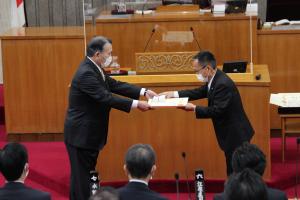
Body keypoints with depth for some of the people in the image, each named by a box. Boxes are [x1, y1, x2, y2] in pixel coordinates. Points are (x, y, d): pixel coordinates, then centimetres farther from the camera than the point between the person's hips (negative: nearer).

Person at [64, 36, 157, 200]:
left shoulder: (95, 69, 7)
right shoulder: (86, 73, -24)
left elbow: (115, 85, 10)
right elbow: (106, 97, -27)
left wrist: (143, 92, 2)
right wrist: (136, 104, -24)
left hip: (89, 132, 10)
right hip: (81, 134, -10)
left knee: (87, 174, 16)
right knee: (81, 176, -4)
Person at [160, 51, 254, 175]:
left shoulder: (223, 84, -26)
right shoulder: (214, 80, 5)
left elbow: (217, 111, -27)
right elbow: (199, 92, 15)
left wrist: (194, 108, -22)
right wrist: (174, 94, 8)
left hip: (235, 134, -10)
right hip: (230, 133, 10)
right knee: (233, 174, 16)